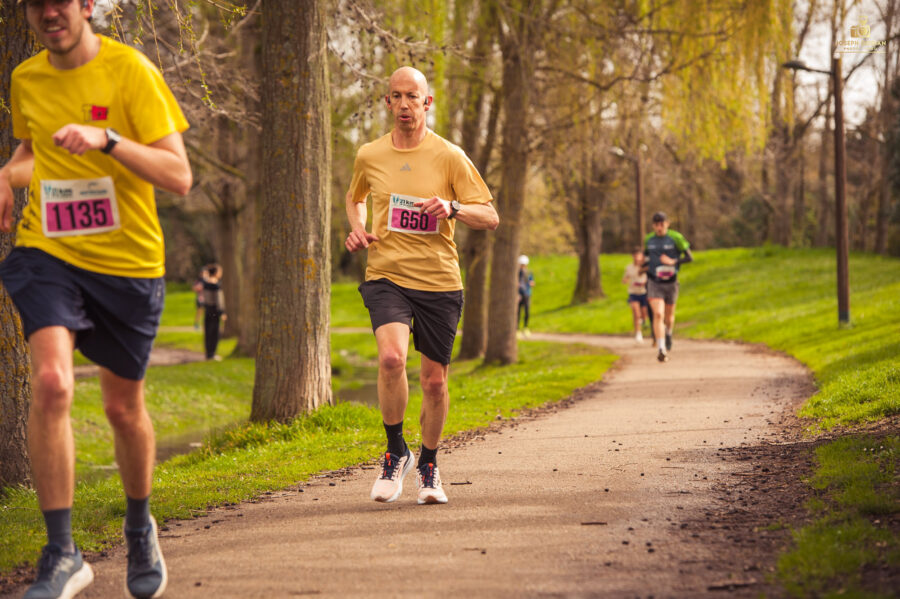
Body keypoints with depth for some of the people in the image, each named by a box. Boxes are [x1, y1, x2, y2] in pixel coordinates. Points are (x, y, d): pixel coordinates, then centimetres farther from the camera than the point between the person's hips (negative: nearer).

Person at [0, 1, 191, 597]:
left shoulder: (130, 70, -10)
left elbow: (179, 176, -16)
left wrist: (105, 139, -30)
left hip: (129, 262, -2)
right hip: (48, 255, 2)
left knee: (124, 407, 12)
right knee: (51, 382, -23)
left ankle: (140, 528, 42)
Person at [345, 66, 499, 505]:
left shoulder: (449, 157, -1)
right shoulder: (369, 156, 6)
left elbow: (490, 217, 0)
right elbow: (355, 198, 27)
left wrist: (452, 208, -20)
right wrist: (357, 229, 6)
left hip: (439, 282, 0)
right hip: (386, 276, 0)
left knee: (434, 379, 4)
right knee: (391, 357, -25)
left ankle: (428, 466, 28)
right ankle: (395, 451, -3)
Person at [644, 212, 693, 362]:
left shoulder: (676, 238, -11)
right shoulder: (648, 239, 0)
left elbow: (690, 258, -9)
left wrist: (672, 262, -22)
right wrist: (645, 265, 2)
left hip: (671, 283, 0)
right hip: (654, 283, 0)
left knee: (669, 315, 20)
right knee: (658, 314, -19)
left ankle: (668, 333, 54)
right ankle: (661, 350, -24)